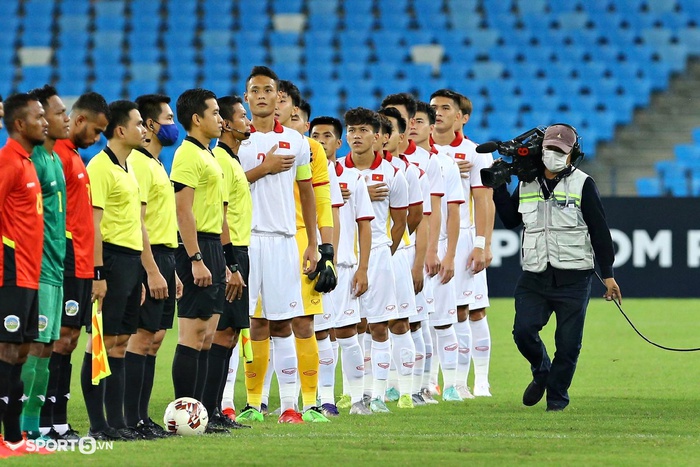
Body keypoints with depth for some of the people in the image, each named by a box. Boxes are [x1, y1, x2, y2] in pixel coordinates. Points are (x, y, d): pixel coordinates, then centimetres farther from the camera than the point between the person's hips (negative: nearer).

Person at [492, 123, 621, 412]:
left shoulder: (582, 184, 0)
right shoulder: (526, 184, 11)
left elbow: (600, 231, 0)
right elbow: (511, 220, 22)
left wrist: (607, 275, -2)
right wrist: (499, 186, 12)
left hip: (573, 278, -3)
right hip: (534, 277, 3)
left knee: (568, 341, -2)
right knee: (524, 331, -11)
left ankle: (557, 395, 15)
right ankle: (541, 373, 18)